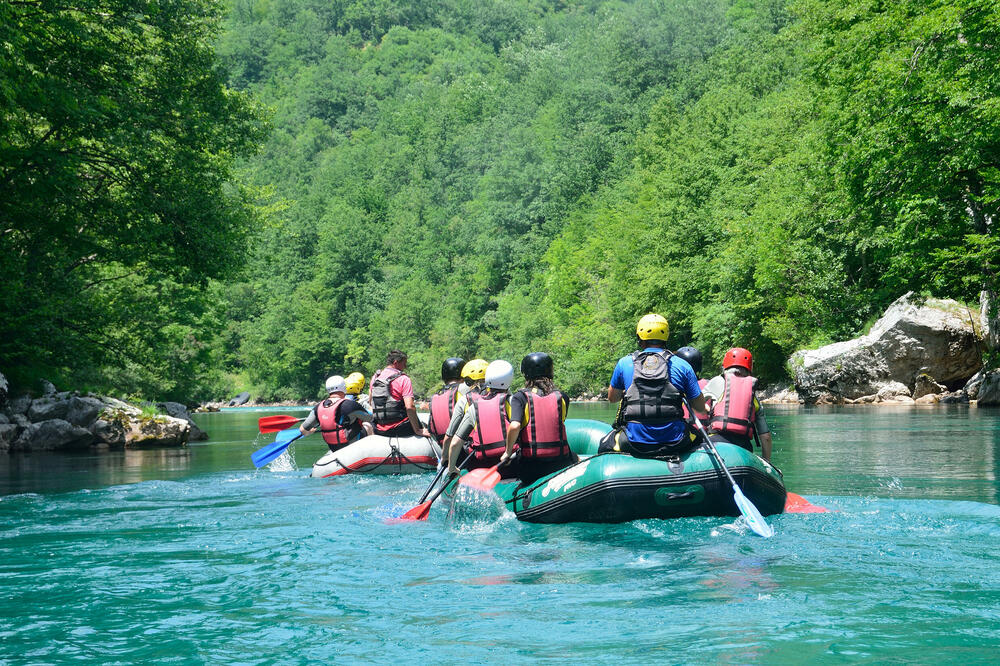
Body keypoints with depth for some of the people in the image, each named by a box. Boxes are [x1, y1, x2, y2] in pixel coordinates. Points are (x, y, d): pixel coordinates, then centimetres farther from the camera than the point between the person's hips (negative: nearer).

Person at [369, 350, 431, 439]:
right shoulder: (403, 379, -10)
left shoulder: (375, 377, 9)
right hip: (398, 429, -7)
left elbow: (371, 403, 19)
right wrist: (417, 431, -15)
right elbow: (409, 407, -20)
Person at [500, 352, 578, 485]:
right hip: (561, 466, 3)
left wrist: (508, 452, -9)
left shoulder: (520, 397, -7)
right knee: (576, 458, 36)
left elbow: (514, 426, -22)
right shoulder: (562, 397, 3)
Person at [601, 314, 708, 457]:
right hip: (674, 443, 0)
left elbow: (612, 398, 19)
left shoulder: (624, 363, 3)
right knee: (700, 438, 33)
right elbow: (700, 407, 6)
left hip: (635, 443, 0)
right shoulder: (682, 365, 0)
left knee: (603, 447, 29)